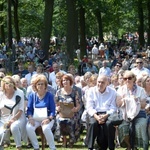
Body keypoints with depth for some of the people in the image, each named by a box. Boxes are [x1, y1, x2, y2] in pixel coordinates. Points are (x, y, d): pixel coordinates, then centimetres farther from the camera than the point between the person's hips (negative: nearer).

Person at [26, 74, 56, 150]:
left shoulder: (49, 95, 1)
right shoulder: (32, 95, 7)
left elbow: (53, 110, -3)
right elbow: (29, 109, 6)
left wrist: (49, 119, -20)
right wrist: (30, 118, -14)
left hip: (47, 119, -2)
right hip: (35, 119, 3)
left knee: (46, 128, -35)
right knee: (29, 127, -29)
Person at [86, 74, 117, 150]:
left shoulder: (112, 92, 7)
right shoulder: (91, 91, 10)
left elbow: (113, 108, -1)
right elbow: (89, 107, 1)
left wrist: (105, 116, -20)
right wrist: (96, 117, -18)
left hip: (107, 114, -1)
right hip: (95, 113, 1)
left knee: (109, 123, -34)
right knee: (93, 123, -33)